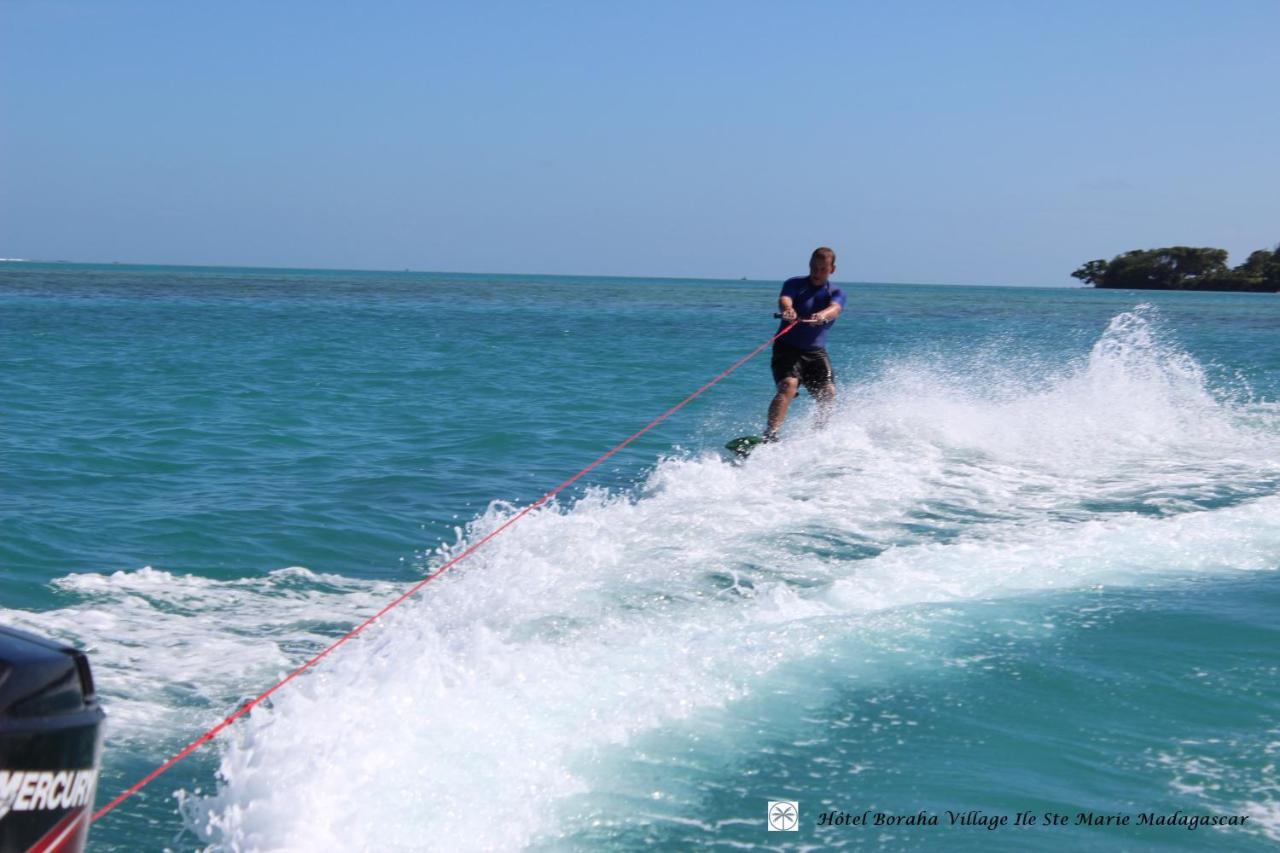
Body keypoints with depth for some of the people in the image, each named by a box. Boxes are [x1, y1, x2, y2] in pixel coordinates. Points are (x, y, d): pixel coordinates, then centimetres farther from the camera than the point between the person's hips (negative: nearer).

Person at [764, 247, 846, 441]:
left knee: (828, 394, -11)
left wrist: (822, 316, -45)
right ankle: (770, 435, -33)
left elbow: (834, 309, -20)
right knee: (788, 386, -25)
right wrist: (787, 310, -50)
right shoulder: (795, 284, -2)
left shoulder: (836, 293, 3)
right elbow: (784, 299, -24)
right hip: (788, 348, -4)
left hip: (816, 351, 4)